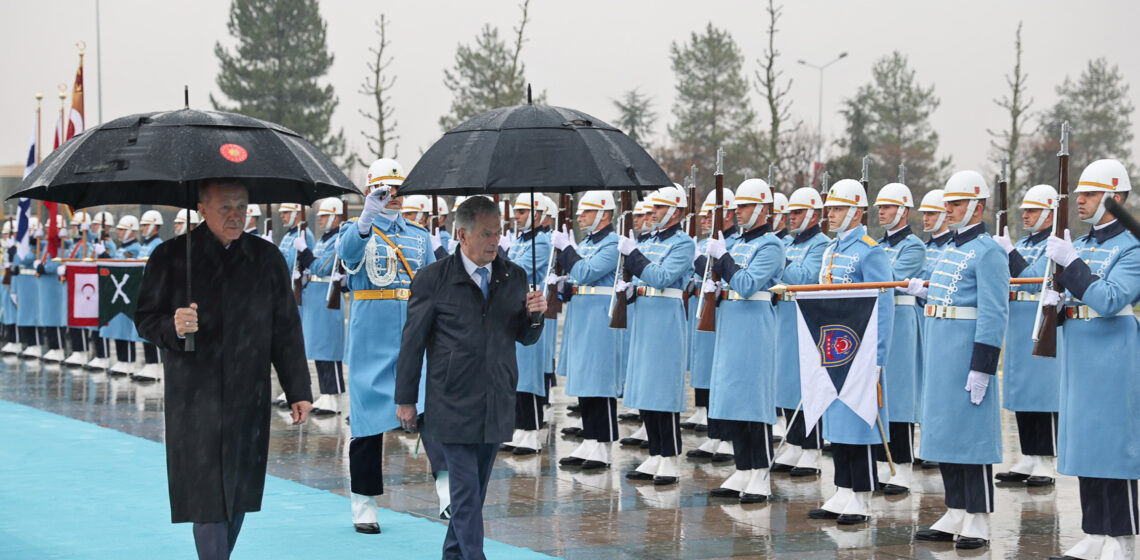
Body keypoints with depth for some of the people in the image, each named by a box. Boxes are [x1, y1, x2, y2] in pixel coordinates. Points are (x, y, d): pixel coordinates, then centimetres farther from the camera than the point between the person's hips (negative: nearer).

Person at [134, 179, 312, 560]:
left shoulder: (267, 258, 8)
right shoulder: (171, 257, 1)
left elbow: (286, 330, 9)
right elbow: (145, 319, 3)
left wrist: (298, 392, 6)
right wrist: (172, 326, -20)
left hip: (248, 400, 3)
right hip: (194, 398, -3)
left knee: (239, 494, 8)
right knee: (208, 496, -6)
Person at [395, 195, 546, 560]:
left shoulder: (514, 276, 6)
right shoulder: (433, 279, -6)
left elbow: (525, 338, 13)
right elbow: (413, 341, 0)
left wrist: (534, 316, -10)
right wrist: (406, 400, 2)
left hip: (497, 405, 4)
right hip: (454, 405, -4)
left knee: (475, 489, 13)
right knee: (466, 492, -6)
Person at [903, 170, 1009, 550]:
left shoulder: (988, 251, -12)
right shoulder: (951, 249, 17)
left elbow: (994, 314, -17)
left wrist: (981, 369, -21)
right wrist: (924, 291, 16)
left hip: (966, 354, -9)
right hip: (939, 355, 9)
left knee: (972, 433, -4)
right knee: (944, 432, 11)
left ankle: (978, 522, 3)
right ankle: (955, 515, 19)